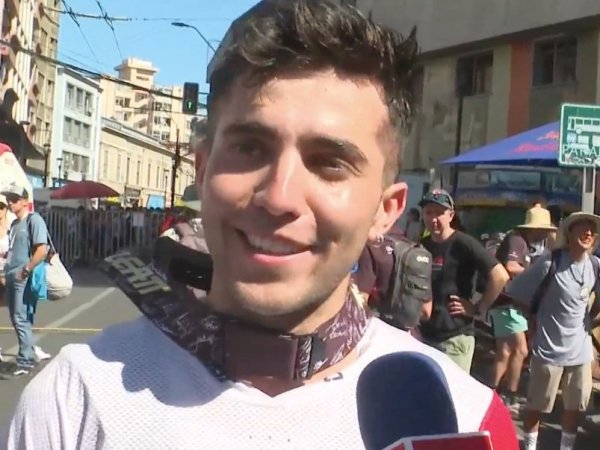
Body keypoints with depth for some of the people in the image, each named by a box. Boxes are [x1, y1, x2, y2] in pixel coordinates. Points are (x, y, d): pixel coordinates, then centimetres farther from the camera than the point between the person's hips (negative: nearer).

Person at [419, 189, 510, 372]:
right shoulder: (421, 247, 8)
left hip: (455, 338, -7)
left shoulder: (463, 244, -12)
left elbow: (500, 276, -20)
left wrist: (478, 309, -14)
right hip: (423, 335, 7)